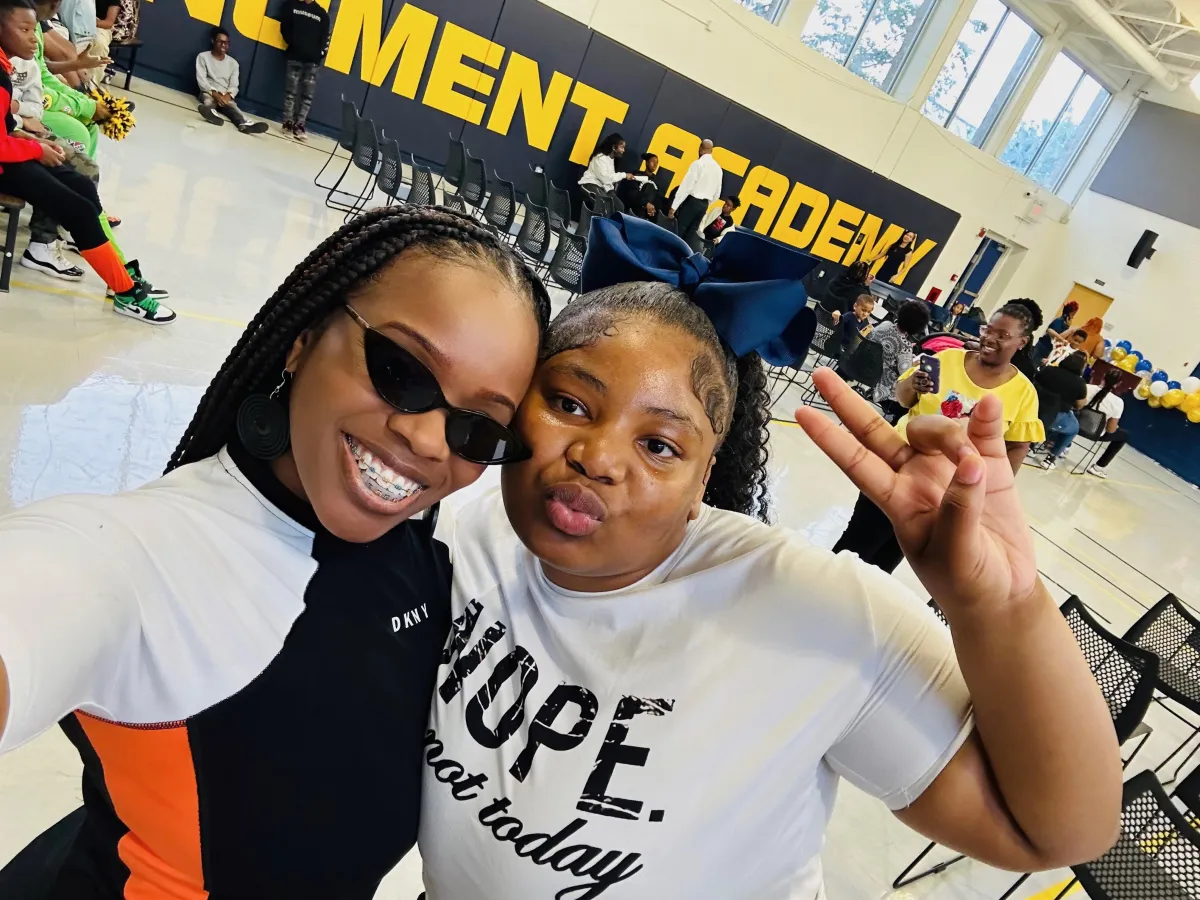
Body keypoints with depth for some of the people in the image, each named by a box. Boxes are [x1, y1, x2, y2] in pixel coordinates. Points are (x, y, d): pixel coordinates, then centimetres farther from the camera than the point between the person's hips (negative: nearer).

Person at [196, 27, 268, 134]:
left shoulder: (233, 63, 14)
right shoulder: (203, 57, 7)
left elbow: (234, 86, 5)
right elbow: (201, 80, -4)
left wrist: (228, 95, -18)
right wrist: (215, 94, -21)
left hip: (225, 96, 1)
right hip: (208, 93, -1)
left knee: (232, 107, -34)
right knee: (208, 101, -38)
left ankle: (245, 124, -69)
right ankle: (211, 112, -76)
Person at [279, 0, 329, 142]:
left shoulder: (322, 14, 15)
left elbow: (325, 37, 11)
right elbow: (285, 26, 7)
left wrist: (320, 53, -2)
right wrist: (293, 44, -5)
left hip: (313, 60, 1)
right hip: (295, 56, -1)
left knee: (308, 95, -4)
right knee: (291, 91, -3)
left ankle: (299, 125, -2)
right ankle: (288, 123, 1)